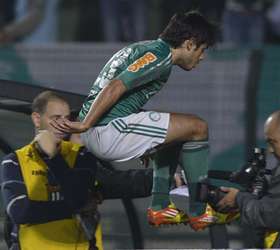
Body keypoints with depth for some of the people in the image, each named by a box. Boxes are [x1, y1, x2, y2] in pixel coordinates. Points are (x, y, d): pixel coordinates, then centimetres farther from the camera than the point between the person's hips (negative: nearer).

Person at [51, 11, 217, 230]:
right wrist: (84, 125, -20)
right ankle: (199, 212, 3)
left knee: (175, 130, 27)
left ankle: (160, 206, 20)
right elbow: (115, 88, -20)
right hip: (109, 131, -10)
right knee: (197, 128, -4)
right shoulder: (160, 55, -10)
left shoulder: (148, 48, 21)